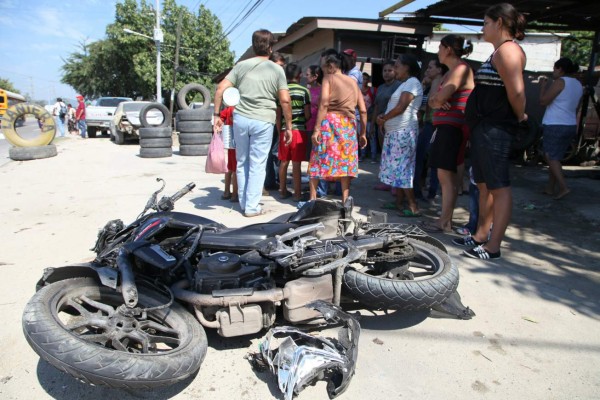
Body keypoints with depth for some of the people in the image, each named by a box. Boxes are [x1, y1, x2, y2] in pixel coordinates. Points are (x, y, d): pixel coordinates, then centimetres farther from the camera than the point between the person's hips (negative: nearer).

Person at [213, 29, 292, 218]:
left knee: (242, 163, 16)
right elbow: (285, 100, -4)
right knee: (257, 165, 4)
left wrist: (217, 114, 7)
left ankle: (243, 203, 25)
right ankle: (252, 207, 8)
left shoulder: (241, 65, 8)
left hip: (240, 118, 3)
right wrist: (288, 126, 3)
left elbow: (221, 88, 1)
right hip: (263, 121, -3)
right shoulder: (276, 70, 2)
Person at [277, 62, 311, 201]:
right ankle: (297, 193, 3)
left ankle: (283, 190, 21)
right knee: (296, 163, -1)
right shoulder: (304, 91, -3)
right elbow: (307, 114, -6)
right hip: (299, 130, -2)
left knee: (284, 162, 11)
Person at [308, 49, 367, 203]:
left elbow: (324, 104, -12)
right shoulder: (353, 82, 16)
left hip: (329, 122, -4)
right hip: (348, 124, 4)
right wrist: (363, 133, 16)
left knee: (319, 160, 4)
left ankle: (313, 198, 4)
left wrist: (317, 128, -14)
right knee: (346, 161, 7)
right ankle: (345, 200, 5)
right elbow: (363, 110, 11)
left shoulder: (329, 78, 2)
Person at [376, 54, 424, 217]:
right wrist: (383, 117, 1)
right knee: (397, 168, 10)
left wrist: (384, 118, -6)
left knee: (402, 168, -11)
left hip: (403, 132, -10)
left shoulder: (412, 83, -9)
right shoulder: (405, 84, 22)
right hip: (395, 132, 10)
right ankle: (399, 202, 16)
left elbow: (401, 107, -17)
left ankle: (414, 208, -9)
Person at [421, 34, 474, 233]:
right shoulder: (450, 71, 21)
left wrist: (437, 98, 3)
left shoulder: (461, 69, -10)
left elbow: (440, 97, -20)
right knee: (445, 176, 10)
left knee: (446, 175, -9)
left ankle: (444, 222, -5)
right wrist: (436, 101, -8)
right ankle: (446, 218, 16)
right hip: (444, 126, 10)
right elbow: (433, 100, 15)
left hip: (452, 127, -10)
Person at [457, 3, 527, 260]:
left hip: (494, 129, -11)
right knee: (484, 184, 15)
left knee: (498, 187, -6)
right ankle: (480, 236, 26)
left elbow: (516, 92, -21)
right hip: (484, 127, 11)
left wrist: (520, 116, -6)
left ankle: (493, 246, 1)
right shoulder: (498, 52, 21)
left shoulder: (507, 50, -11)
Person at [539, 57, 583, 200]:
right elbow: (576, 107, 21)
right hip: (570, 126, 8)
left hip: (555, 126, -8)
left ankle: (563, 187, -12)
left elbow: (543, 101, -12)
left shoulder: (560, 82, -11)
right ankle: (550, 188, 16)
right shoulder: (578, 85, 14)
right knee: (555, 157, 14)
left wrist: (543, 85, 1)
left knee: (551, 157, -1)